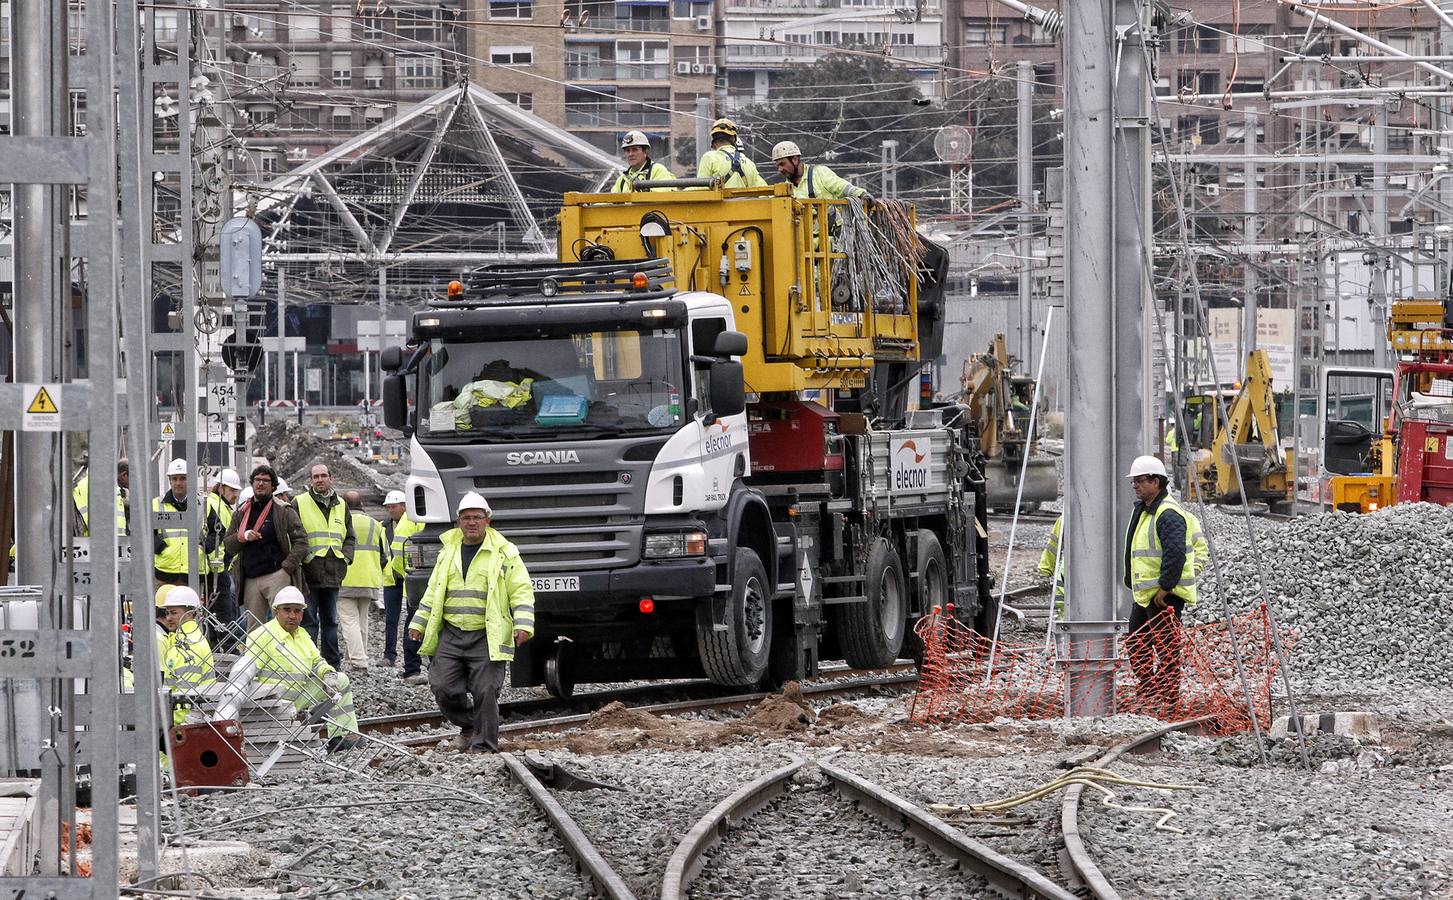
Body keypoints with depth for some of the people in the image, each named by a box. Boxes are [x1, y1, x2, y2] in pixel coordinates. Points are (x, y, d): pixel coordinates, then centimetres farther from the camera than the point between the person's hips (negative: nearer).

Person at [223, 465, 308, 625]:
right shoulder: (241, 513, 17)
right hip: (250, 580, 5)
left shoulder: (284, 511, 4)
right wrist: (243, 537, -7)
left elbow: (301, 541, 0)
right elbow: (227, 545, 14)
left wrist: (287, 566, -11)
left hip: (276, 576, -5)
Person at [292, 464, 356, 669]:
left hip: (332, 574, 5)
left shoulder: (340, 506, 15)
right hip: (309, 573, -5)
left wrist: (345, 557, 5)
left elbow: (349, 537, 21)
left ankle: (333, 663, 16)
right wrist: (304, 556, -13)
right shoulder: (300, 503, 0)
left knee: (330, 620, 11)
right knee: (309, 621, -6)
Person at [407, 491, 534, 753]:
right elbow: (433, 592, 24)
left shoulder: (504, 553, 2)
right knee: (442, 687, -2)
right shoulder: (448, 552, 16)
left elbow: (522, 592, -2)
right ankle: (468, 726, 24)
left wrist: (523, 625, -15)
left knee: (486, 693, -8)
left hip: (487, 638, -4)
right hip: (451, 635, 4)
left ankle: (484, 747, 2)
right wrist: (418, 623, 18)